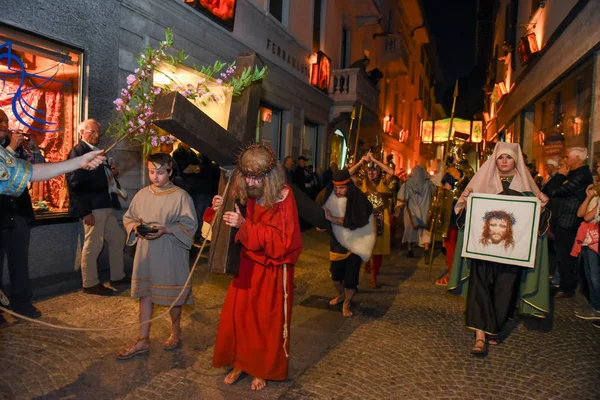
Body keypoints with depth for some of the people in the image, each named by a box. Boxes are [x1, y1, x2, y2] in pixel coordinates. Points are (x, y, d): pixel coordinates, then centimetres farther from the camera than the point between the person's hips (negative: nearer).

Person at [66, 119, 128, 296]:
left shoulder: (97, 151, 19)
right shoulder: (77, 152, -9)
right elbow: (74, 183, -16)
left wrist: (110, 172, 4)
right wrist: (85, 212, -19)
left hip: (107, 206, 10)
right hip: (92, 208, -10)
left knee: (117, 239, 16)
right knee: (93, 245, -3)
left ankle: (117, 276, 29)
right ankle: (90, 284, 11)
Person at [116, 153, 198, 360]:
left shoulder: (181, 196, -10)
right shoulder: (142, 194, 3)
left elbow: (190, 225, -12)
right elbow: (128, 218, 12)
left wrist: (166, 230, -23)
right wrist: (135, 227, -10)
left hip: (170, 254, -4)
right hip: (146, 252, 4)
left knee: (173, 295, 10)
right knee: (145, 293, 9)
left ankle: (175, 333, 34)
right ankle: (143, 341, 21)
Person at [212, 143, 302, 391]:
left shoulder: (283, 196, -18)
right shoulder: (248, 195, -2)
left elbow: (281, 240, -24)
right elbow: (237, 227, 8)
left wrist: (244, 225, -29)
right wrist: (222, 210, -12)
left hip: (272, 270, -5)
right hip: (248, 265, 5)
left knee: (266, 321, 9)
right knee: (237, 315, 9)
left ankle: (263, 369, 29)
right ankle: (241, 362, 30)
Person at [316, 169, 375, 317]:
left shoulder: (358, 199, -23)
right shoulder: (329, 196, -11)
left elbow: (352, 222, -29)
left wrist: (331, 219, -32)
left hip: (356, 242, -4)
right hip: (337, 241, 4)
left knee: (351, 274, -4)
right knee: (335, 271, 10)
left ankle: (347, 303, 18)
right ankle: (340, 295, 38)